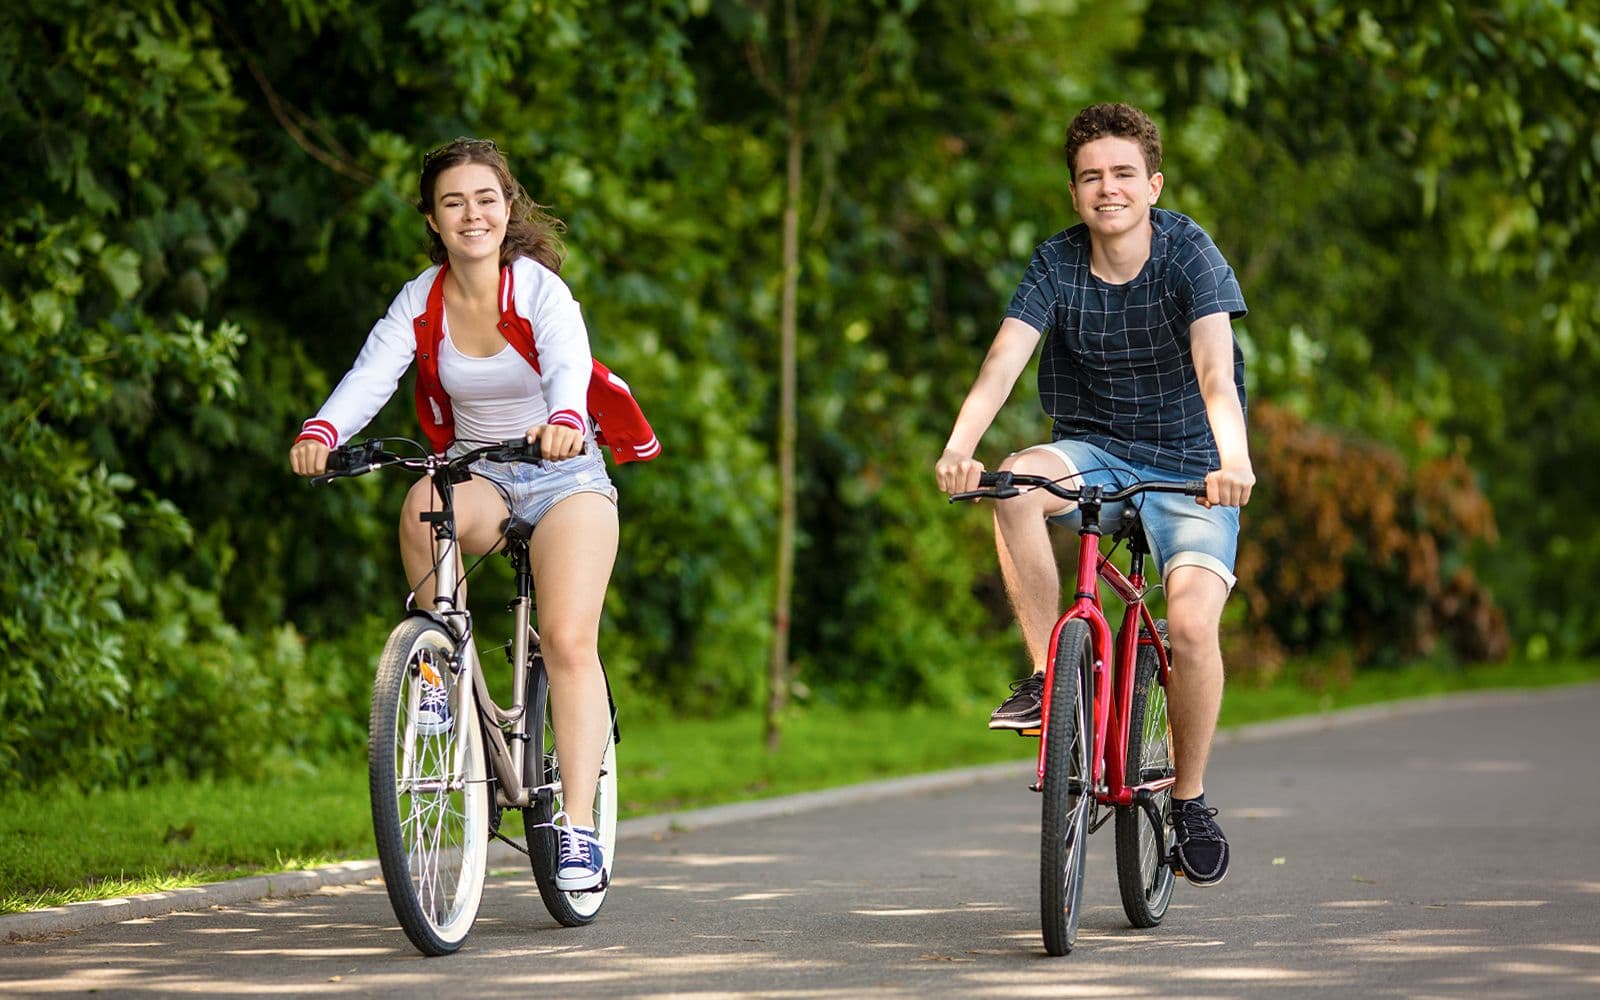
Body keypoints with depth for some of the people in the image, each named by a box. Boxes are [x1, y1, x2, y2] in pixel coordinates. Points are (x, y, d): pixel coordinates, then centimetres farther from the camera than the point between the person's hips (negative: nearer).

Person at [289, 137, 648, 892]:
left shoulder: (540, 290, -14)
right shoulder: (421, 301, -5)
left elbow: (568, 366, -33)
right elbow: (371, 375, -21)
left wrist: (564, 421, -57)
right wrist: (322, 431, -42)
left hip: (563, 474, -2)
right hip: (475, 470, 2)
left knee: (568, 639, -19)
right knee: (423, 510, -34)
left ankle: (578, 827, -18)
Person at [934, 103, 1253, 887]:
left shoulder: (1189, 254, -14)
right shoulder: (1057, 265, -6)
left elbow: (1214, 368, -29)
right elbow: (1003, 361, -21)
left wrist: (1233, 459, -48)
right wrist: (959, 448, -40)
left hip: (1189, 467, -2)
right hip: (1094, 452, 2)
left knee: (1193, 623, -24)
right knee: (1016, 485, -32)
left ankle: (1190, 799, -1)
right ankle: (1047, 676, -19)